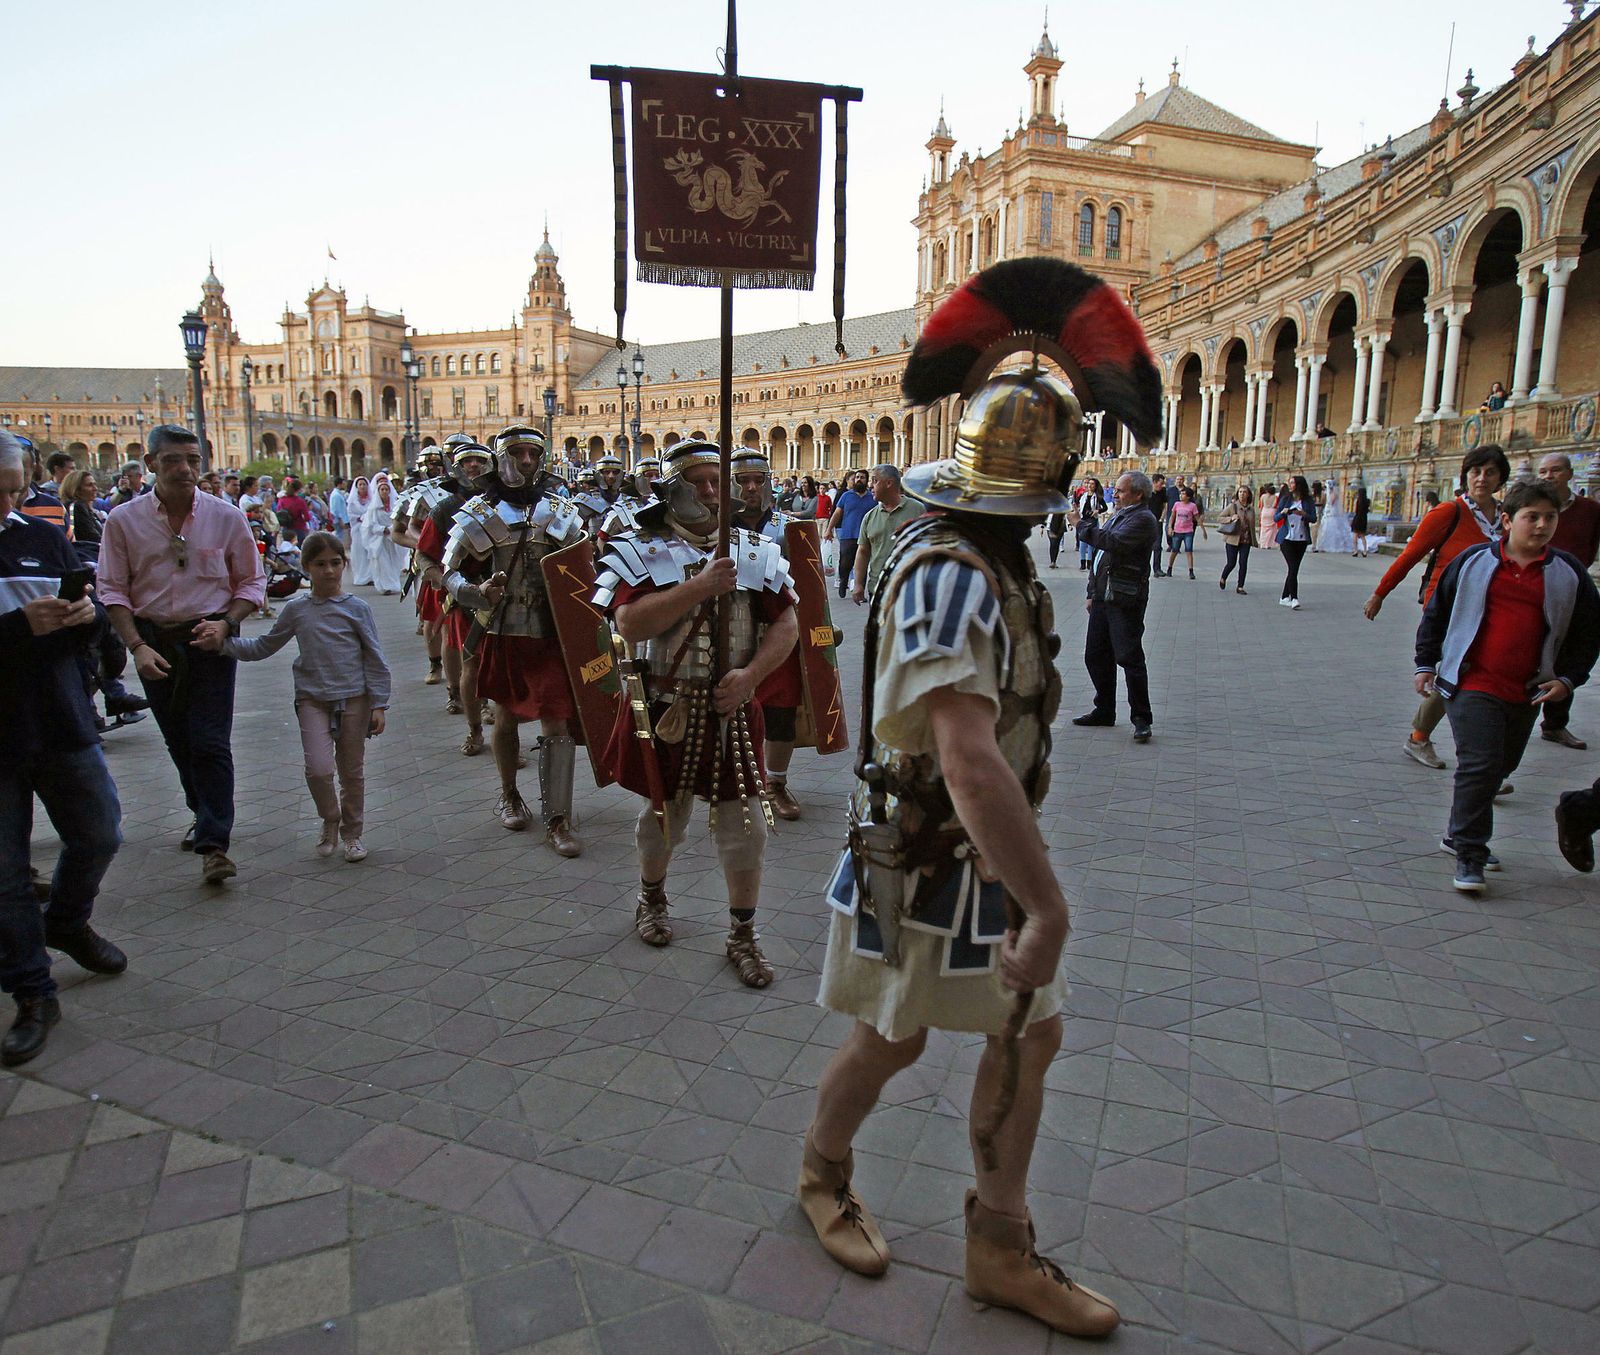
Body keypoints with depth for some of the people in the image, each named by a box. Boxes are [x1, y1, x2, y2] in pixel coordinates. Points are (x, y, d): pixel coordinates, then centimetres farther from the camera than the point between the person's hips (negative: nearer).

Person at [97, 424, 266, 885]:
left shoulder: (226, 517, -4)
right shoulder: (123, 520, -2)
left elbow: (251, 582, 4)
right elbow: (113, 590, 2)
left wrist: (225, 623, -12)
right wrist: (137, 647, -9)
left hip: (209, 639, -2)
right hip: (154, 640, 2)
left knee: (210, 743, -8)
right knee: (179, 741, 14)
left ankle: (214, 844, -4)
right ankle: (204, 814, 35)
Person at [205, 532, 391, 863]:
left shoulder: (357, 608, -2)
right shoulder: (296, 609, 4)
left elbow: (375, 660, -1)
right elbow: (263, 647, 14)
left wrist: (379, 705, -4)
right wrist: (223, 644, 0)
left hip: (354, 699, -1)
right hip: (312, 699, 1)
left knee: (352, 771, 9)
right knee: (318, 768, -13)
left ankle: (352, 833, 27)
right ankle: (330, 821, 15)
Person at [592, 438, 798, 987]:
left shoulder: (756, 552, 3)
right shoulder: (639, 551, -4)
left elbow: (785, 623, 0)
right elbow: (629, 624, -19)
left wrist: (750, 675, -15)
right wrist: (700, 586, -24)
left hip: (733, 708, 1)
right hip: (664, 708, -1)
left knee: (743, 822, 2)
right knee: (666, 811, 17)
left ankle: (743, 934, 19)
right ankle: (652, 898, 45)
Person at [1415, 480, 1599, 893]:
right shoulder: (1474, 561, -2)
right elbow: (1435, 614, 7)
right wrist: (1426, 663, 5)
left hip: (1526, 694, 4)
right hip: (1471, 684, -4)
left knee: (1501, 767, 15)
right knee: (1480, 765, -14)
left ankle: (1461, 835, 33)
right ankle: (1469, 856, -5)